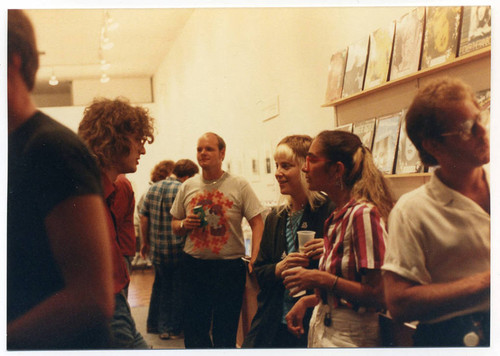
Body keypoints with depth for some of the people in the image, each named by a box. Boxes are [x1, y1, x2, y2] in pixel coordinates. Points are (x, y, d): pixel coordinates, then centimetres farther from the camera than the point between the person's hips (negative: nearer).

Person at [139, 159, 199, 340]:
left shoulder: (153, 188, 7)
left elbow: (144, 216, 9)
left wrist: (145, 241, 17)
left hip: (156, 248, 7)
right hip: (178, 249, -7)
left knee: (160, 284, 21)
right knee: (177, 288, 7)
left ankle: (154, 324, 31)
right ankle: (171, 328, 14)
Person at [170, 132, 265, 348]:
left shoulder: (239, 186, -2)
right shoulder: (187, 187, 8)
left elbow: (257, 223, -5)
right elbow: (174, 224, 16)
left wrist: (254, 258, -16)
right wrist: (184, 225, -8)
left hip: (230, 265, -3)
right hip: (194, 264, 3)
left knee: (225, 332, 6)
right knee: (194, 330, 10)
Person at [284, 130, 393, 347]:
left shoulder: (363, 214, -18)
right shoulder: (337, 217, 9)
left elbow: (378, 295, -21)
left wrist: (323, 279, -20)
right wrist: (307, 301, 7)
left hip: (350, 339, -8)